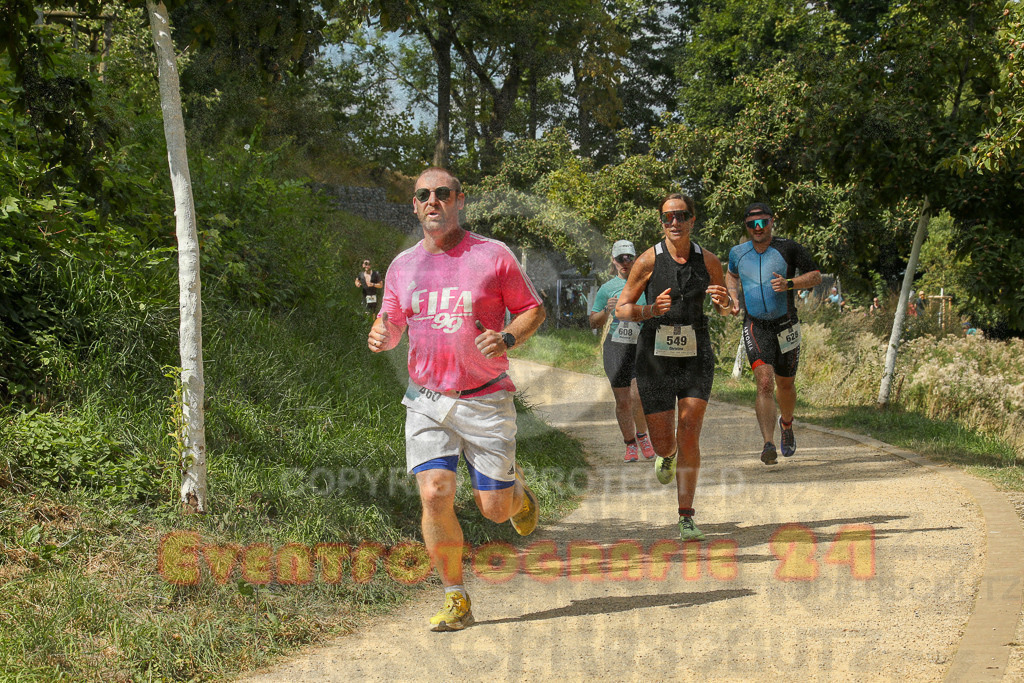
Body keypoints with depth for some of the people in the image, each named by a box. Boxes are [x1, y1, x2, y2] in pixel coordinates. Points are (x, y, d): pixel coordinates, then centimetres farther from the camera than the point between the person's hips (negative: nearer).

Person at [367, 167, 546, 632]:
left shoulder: (493, 256, -3)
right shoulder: (402, 266, 7)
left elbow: (533, 309, 4)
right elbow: (391, 323, 18)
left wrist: (508, 338, -16)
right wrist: (381, 336, -6)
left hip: (485, 399, -2)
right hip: (426, 401, 2)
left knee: (494, 508, 0)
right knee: (435, 494, -13)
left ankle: (517, 490, 38)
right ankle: (455, 600, 1)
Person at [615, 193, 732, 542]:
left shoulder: (708, 261, 3)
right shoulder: (649, 260, -4)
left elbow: (727, 310, 14)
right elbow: (622, 308, 1)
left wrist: (723, 301, -10)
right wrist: (651, 311, -19)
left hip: (696, 356, 1)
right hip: (655, 355, -1)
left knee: (689, 434, -11)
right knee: (663, 443, 1)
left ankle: (686, 517, -6)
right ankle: (667, 455, 42)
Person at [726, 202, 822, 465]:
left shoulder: (788, 249, -6)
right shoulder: (738, 253, 3)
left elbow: (816, 275, -2)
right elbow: (731, 275, 25)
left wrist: (788, 284, -18)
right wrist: (733, 297, 6)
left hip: (786, 326, 0)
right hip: (755, 327, 0)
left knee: (785, 385, 13)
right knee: (764, 383, -18)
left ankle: (786, 424, 46)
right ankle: (768, 444, -25)